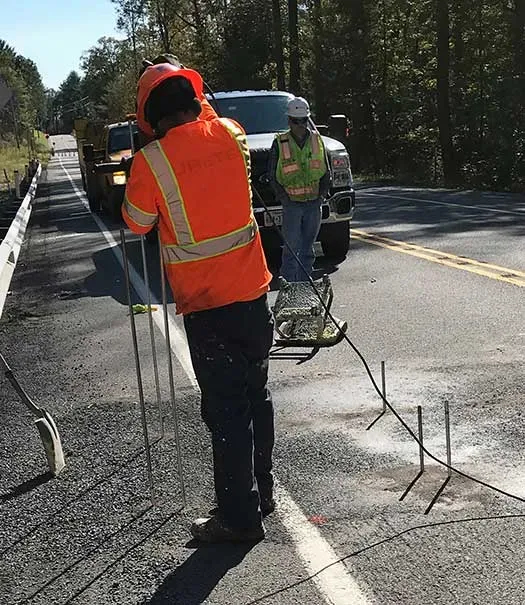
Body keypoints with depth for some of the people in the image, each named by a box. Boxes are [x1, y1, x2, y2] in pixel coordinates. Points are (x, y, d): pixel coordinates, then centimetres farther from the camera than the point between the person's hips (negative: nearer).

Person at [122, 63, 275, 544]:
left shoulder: (151, 161, -14)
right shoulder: (229, 133, 0)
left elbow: (137, 224, 2)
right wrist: (201, 107, 25)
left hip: (206, 305, -5)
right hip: (253, 291, 5)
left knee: (227, 409, 3)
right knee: (256, 395, 18)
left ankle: (239, 517, 13)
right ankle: (262, 493, 33)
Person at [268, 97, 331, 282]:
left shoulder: (316, 140, 8)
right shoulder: (280, 143, -1)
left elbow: (326, 171, 14)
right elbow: (272, 175, 1)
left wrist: (323, 193, 1)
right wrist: (283, 196, -9)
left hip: (314, 203, 3)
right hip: (292, 204, -3)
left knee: (308, 248, 10)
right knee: (292, 247, -7)